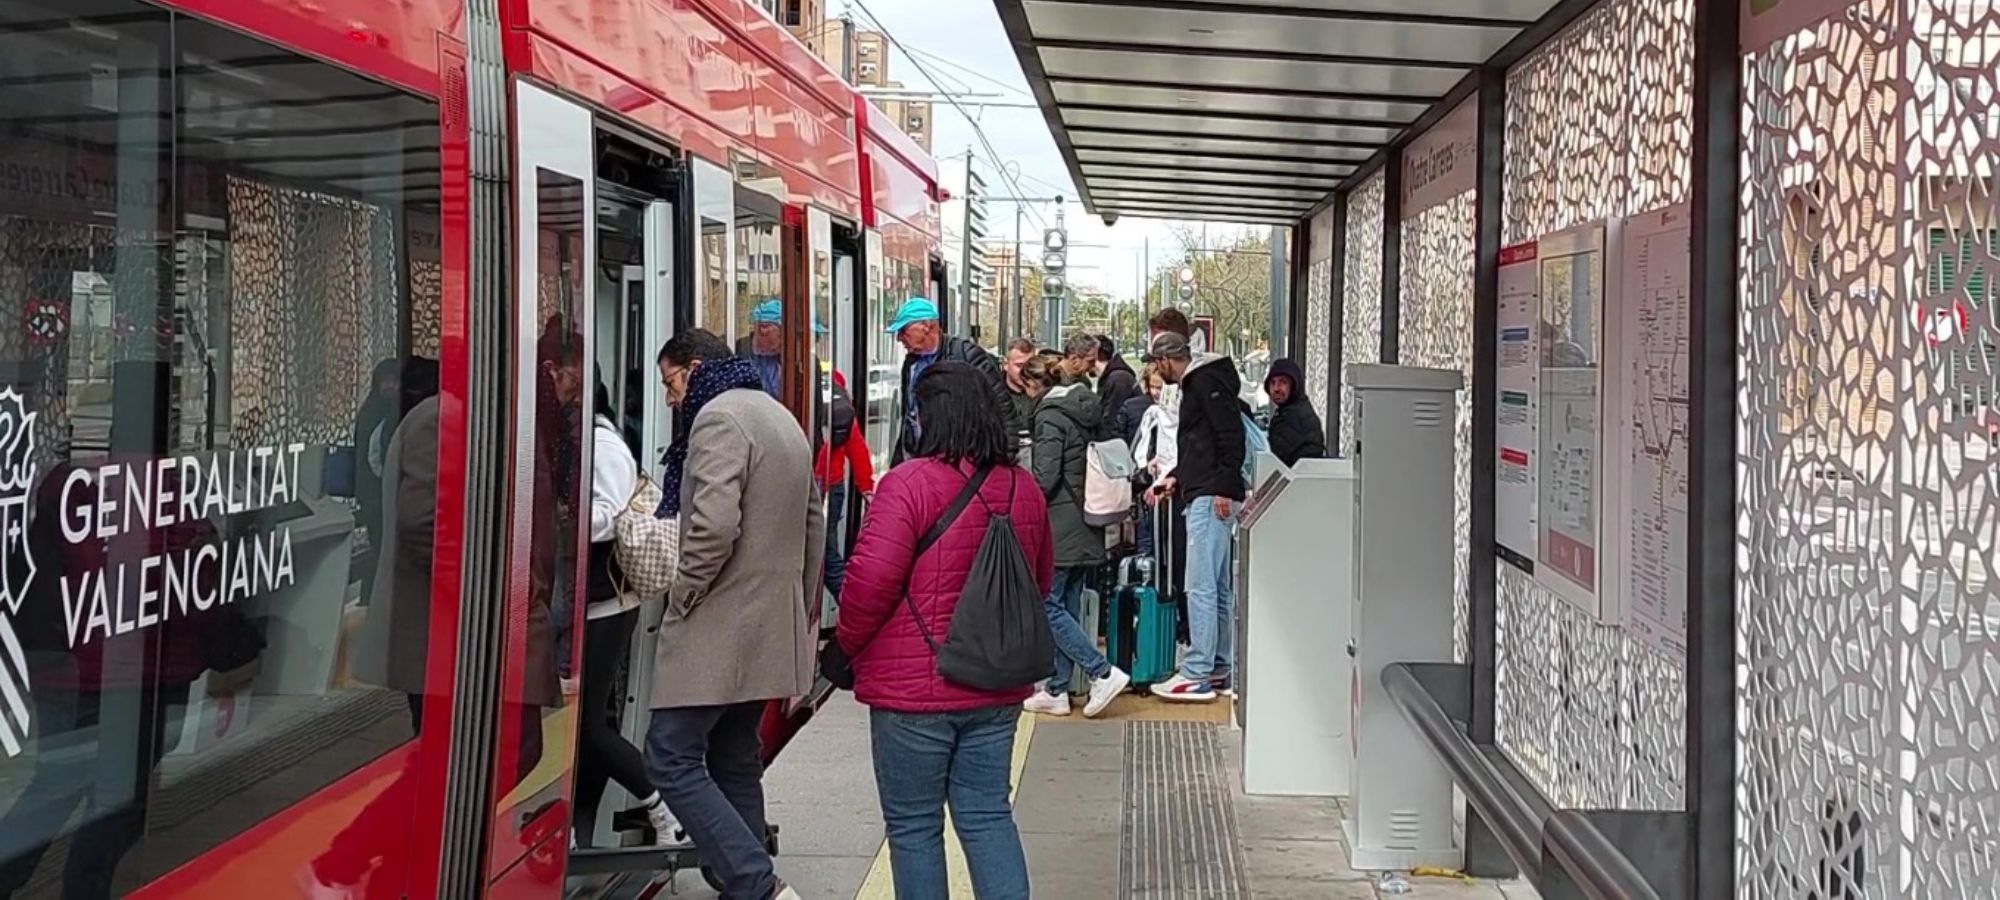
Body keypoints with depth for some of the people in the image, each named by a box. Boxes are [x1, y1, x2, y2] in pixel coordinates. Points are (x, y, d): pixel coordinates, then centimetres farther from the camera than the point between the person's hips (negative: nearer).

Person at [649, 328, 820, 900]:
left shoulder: (720, 417, -13)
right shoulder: (782, 419, 18)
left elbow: (714, 525, -26)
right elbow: (813, 525, 22)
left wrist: (682, 595, -12)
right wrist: (798, 609, 24)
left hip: (718, 628, -10)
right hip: (769, 631, 10)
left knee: (672, 759, -7)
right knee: (735, 765, 13)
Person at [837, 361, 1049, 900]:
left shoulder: (910, 482, -16)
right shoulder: (1023, 488, 5)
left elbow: (872, 579, -18)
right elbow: (1042, 579, 16)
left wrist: (849, 643, 0)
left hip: (914, 688, -6)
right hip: (996, 689, 6)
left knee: (913, 825, 7)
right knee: (986, 816, 12)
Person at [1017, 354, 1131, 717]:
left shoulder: (1050, 415, -12)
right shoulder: (1086, 410, 14)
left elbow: (1046, 477, -17)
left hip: (1060, 525, -9)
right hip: (1087, 524, 9)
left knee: (1047, 605, -5)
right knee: (1067, 607, 11)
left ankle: (1103, 673, -10)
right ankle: (1056, 690, 14)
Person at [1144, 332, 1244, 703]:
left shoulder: (1206, 381, -9)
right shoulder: (1195, 384, 23)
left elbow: (1231, 436, -18)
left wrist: (1223, 487, -23)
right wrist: (1175, 478, 22)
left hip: (1211, 497, -11)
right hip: (1202, 495, 11)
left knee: (1201, 586, -11)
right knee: (1219, 587, 13)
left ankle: (1197, 673, -11)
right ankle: (1221, 668, 19)